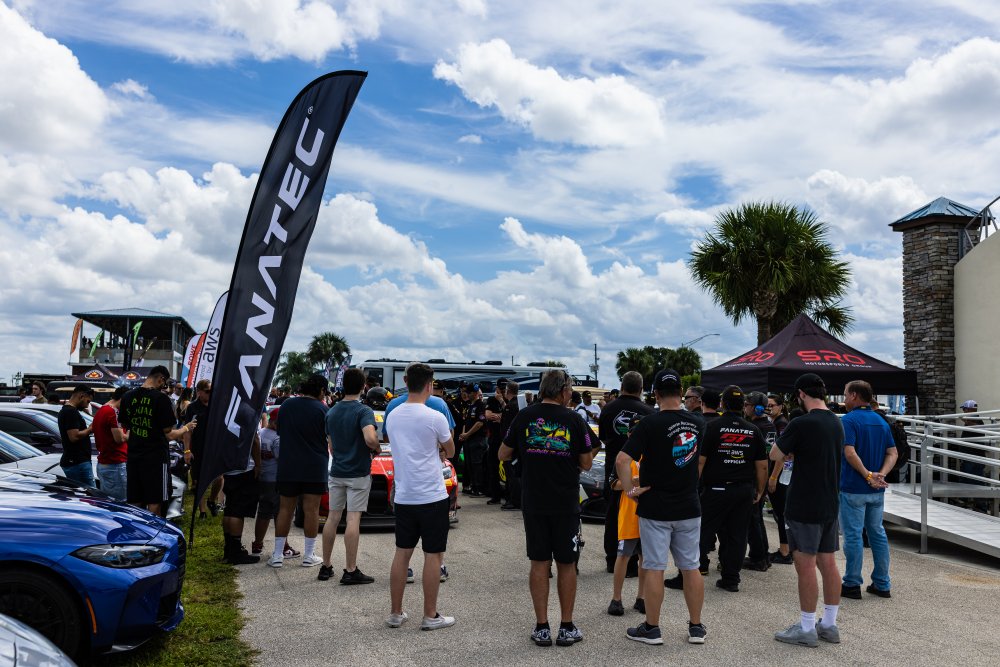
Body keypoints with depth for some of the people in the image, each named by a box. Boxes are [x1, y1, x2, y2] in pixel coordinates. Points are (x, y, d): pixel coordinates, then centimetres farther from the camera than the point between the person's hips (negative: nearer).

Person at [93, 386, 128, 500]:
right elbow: (119, 438, -18)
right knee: (121, 501, -7)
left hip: (102, 464, 10)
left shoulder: (100, 411, 16)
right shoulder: (112, 412, -15)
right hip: (115, 465, -10)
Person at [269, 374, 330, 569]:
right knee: (311, 511, 4)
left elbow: (279, 431, 10)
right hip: (314, 467, -3)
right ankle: (309, 556, 9)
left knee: (285, 509, 11)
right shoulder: (322, 409, -10)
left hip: (288, 466, 3)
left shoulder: (287, 404, 1)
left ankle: (277, 555, 13)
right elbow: (330, 436, -2)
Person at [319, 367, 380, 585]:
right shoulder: (363, 411, -13)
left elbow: (331, 446, 14)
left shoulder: (331, 412, 8)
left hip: (336, 472, 6)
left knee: (332, 517, 12)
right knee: (353, 519, -4)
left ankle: (326, 566, 19)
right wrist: (376, 449, -9)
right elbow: (370, 438, -29)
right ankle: (351, 571, -1)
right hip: (358, 473, -6)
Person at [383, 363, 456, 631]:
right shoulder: (435, 418, -14)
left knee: (402, 553, 13)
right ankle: (430, 616, 10)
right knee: (433, 555, 4)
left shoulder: (392, 416, 3)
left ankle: (395, 613, 19)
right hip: (432, 497, -5)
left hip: (403, 496, 6)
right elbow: (450, 451, 2)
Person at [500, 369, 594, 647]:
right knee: (566, 564, 10)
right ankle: (567, 628, 17)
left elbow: (503, 455, 4)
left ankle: (542, 627, 13)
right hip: (566, 503, -1)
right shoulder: (574, 420, -7)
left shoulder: (524, 416, -3)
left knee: (540, 563, 10)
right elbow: (586, 464, 0)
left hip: (533, 502, 1)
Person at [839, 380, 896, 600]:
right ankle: (882, 584, 20)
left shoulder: (848, 420, -13)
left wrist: (868, 475, -19)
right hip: (877, 491, 7)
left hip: (853, 489, -7)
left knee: (853, 536, 1)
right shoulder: (881, 421, 11)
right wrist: (880, 475, -7)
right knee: (878, 534, 14)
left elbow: (850, 453, -25)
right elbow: (892, 453, 5)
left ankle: (852, 585, 8)